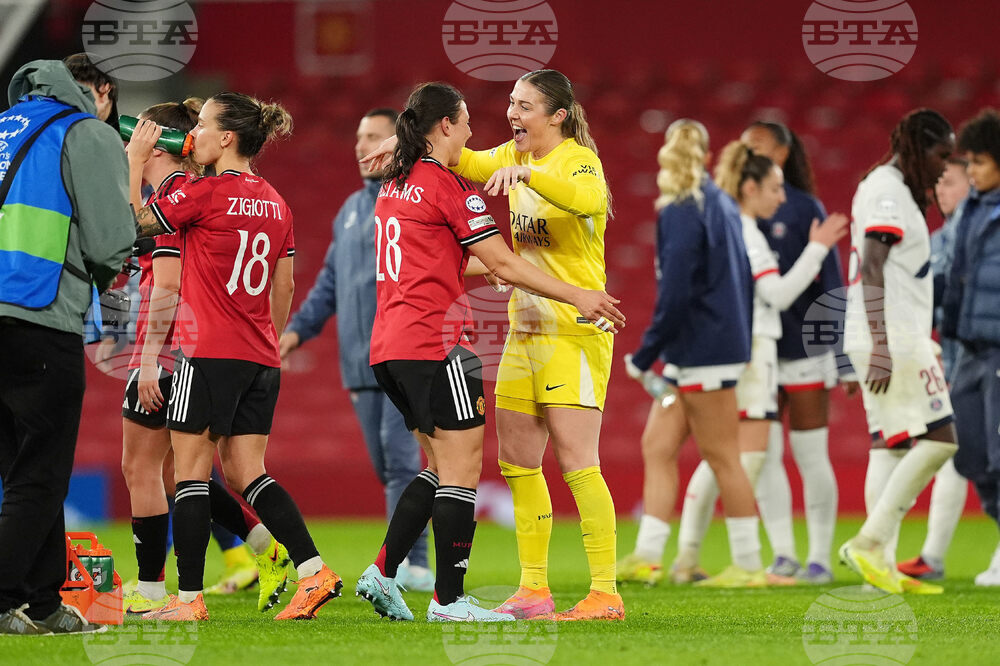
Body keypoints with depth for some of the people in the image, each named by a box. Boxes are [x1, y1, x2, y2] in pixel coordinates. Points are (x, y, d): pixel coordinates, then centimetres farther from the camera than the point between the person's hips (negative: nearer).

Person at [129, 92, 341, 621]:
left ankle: (189, 597, 1)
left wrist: (134, 159, 5)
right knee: (245, 474, 10)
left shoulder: (206, 193, -10)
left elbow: (132, 220, -5)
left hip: (210, 354, -7)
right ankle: (314, 571, -4)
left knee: (190, 472, 1)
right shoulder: (274, 203, 12)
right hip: (261, 359, 7)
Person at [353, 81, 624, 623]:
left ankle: (382, 573, 10)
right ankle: (449, 599, -5)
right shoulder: (448, 187, -10)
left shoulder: (395, 185, 16)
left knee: (441, 467, 16)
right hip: (435, 341, -9)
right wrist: (577, 296, -8)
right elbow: (503, 265, -11)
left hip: (390, 345, 9)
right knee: (462, 467, -4)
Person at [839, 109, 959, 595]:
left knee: (892, 446, 7)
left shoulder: (877, 188, 20)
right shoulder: (888, 192, -11)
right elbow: (872, 270, -19)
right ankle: (869, 541, -11)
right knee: (939, 438, -10)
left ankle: (881, 561, 4)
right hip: (894, 340, -10)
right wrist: (881, 347, -25)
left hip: (894, 340, 10)